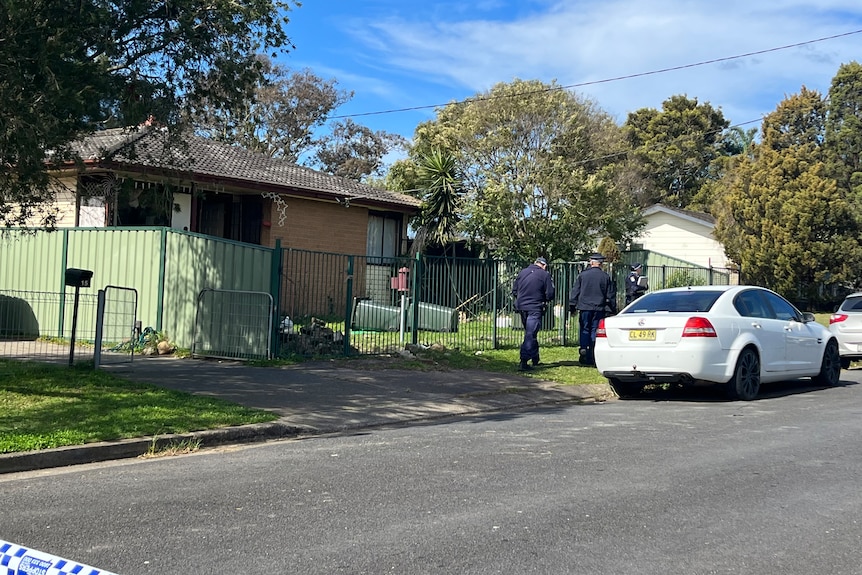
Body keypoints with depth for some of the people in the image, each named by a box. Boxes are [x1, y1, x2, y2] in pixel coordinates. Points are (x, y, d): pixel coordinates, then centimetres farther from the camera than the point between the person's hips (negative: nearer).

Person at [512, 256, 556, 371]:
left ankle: (535, 359, 31)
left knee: (530, 333, 20)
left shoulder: (522, 272, 9)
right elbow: (550, 295, -7)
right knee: (530, 335, -5)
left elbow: (514, 291, 13)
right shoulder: (545, 275, -6)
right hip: (535, 309, -6)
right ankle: (523, 361, -13)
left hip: (521, 307, 6)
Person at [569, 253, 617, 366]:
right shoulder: (605, 277, 2)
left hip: (584, 307, 0)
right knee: (595, 331, 4)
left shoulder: (582, 275, 1)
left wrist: (572, 306, 9)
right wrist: (612, 309, 14)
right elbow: (611, 295, 6)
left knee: (584, 330, 9)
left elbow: (574, 292, 2)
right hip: (599, 309, 0)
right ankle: (592, 358, 4)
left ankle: (583, 348, -10)